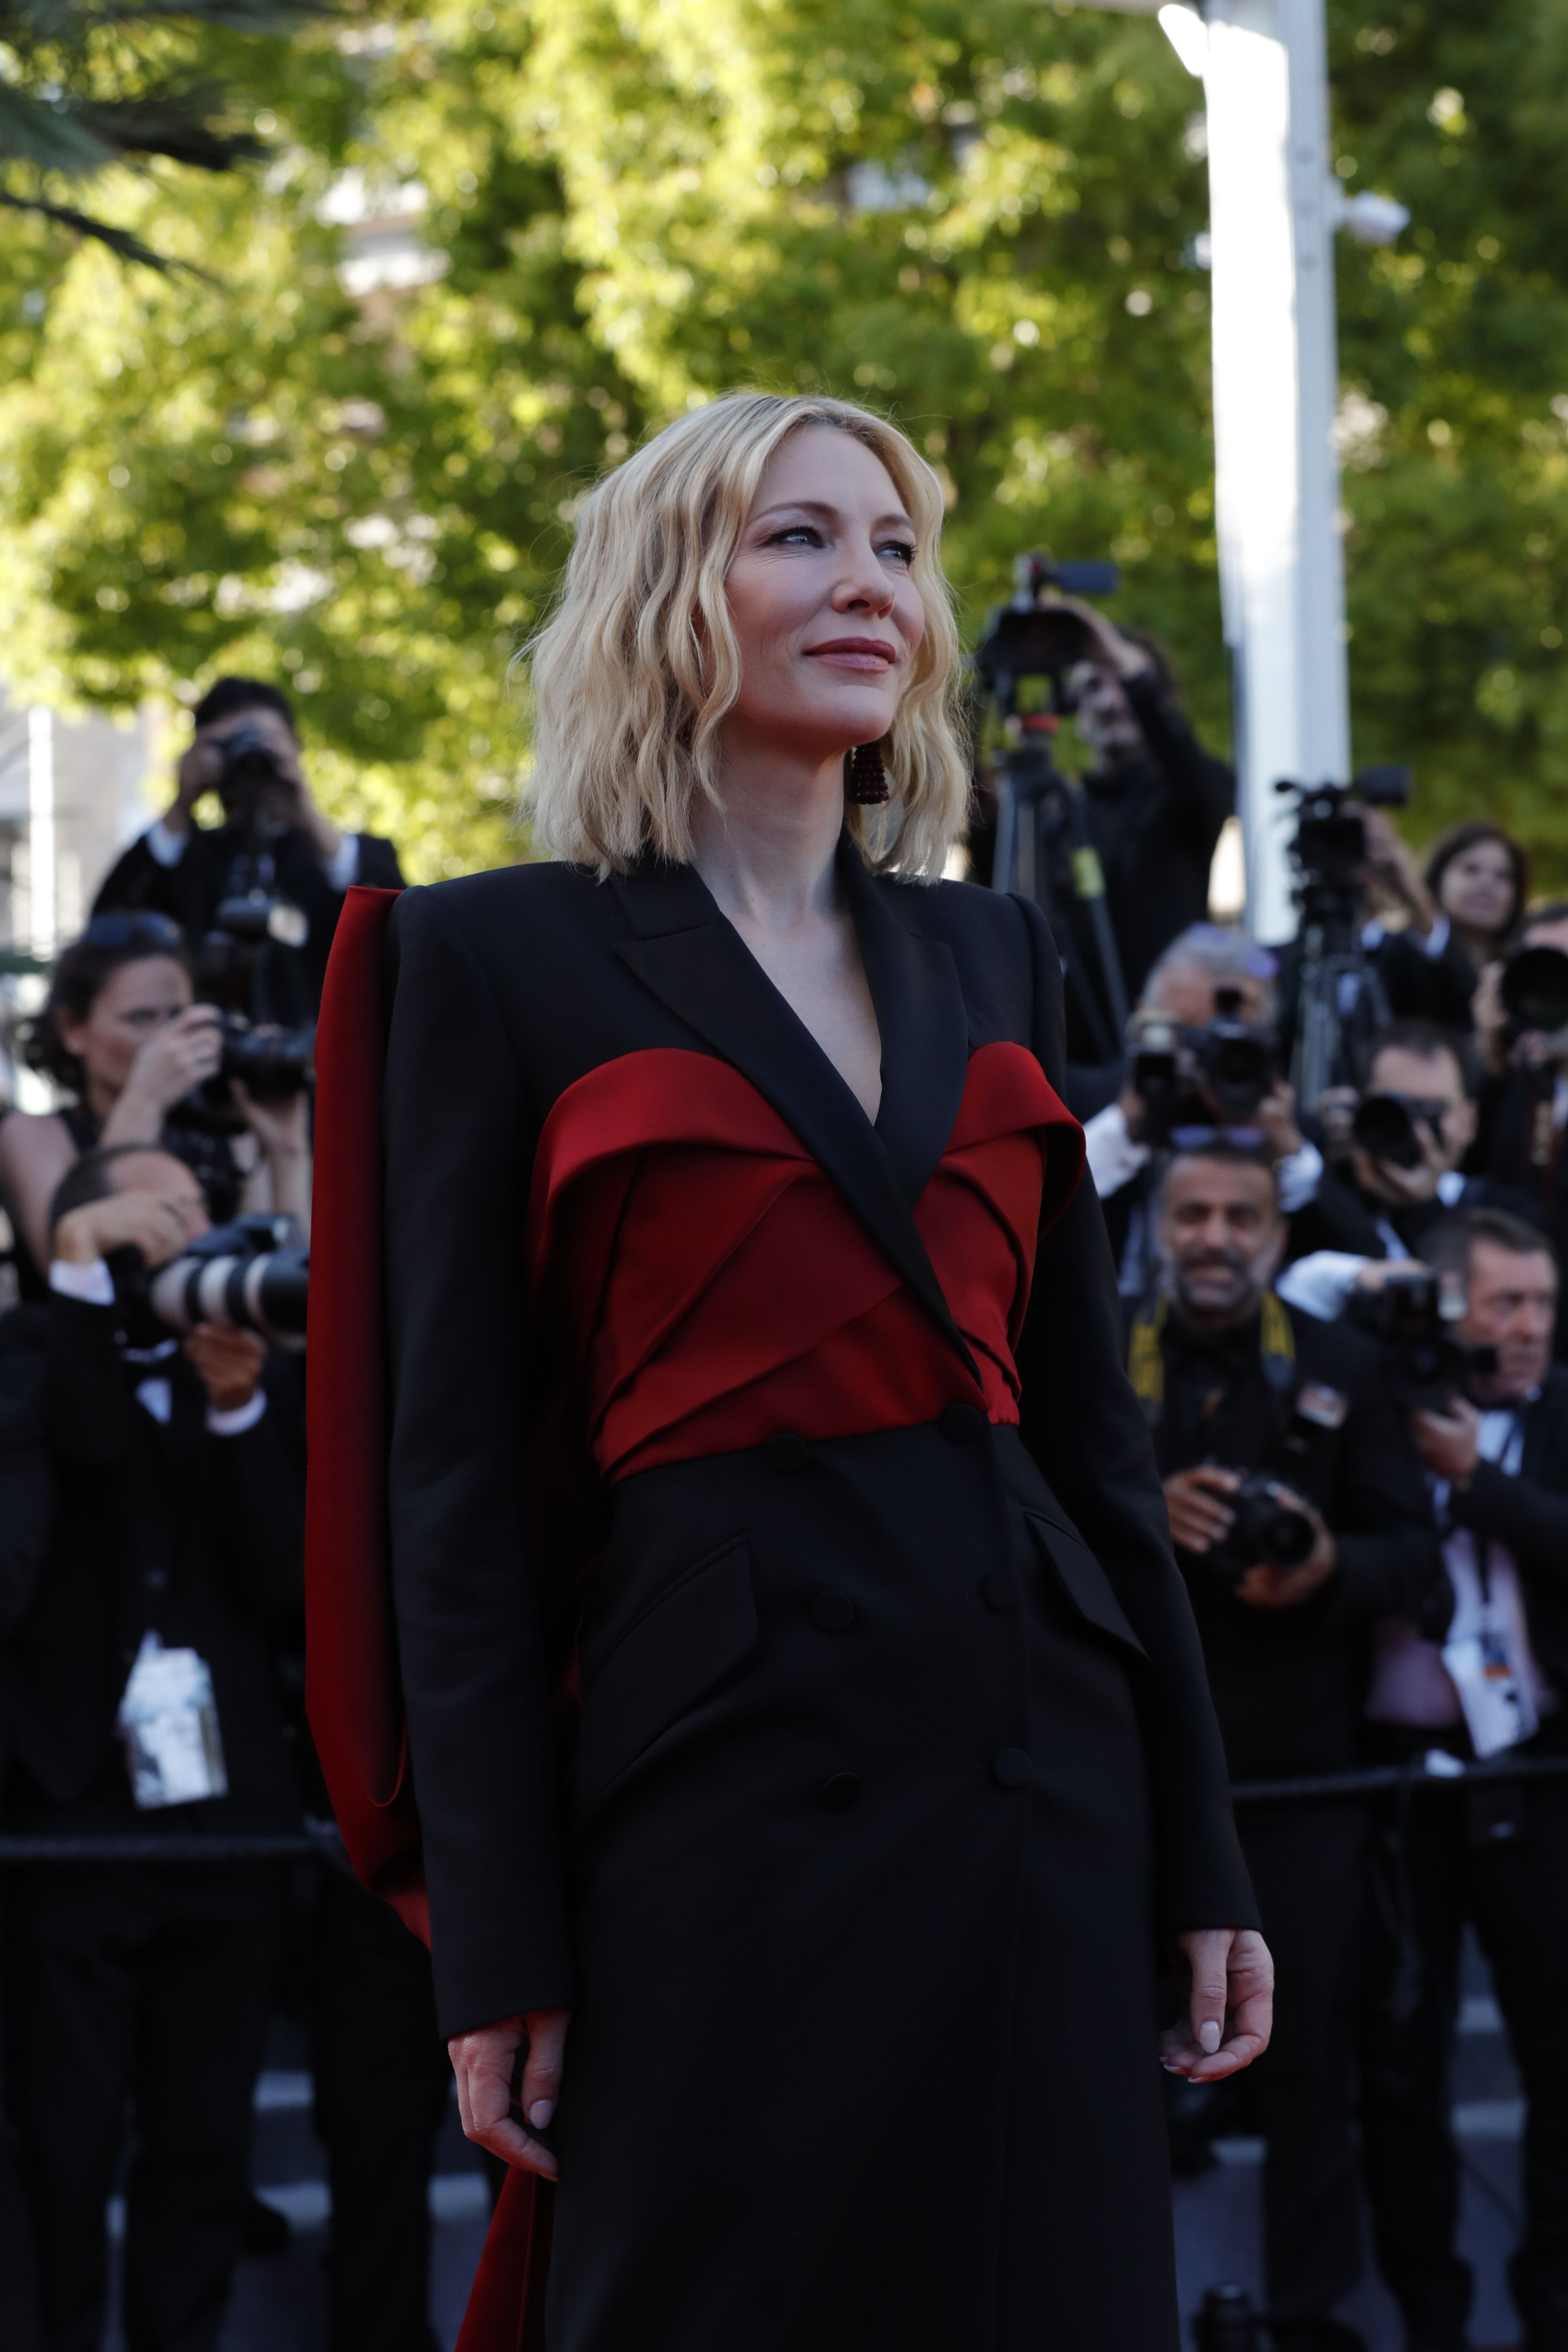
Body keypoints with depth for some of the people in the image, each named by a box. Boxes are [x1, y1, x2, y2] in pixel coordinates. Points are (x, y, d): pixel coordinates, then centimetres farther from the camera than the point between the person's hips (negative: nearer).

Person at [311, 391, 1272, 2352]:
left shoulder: (989, 953, 15)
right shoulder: (507, 958, 1)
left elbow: (1088, 1410, 16)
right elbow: (459, 1472, -3)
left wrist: (1200, 1856, 11)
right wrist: (496, 1948, -8)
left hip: (1039, 1750, 5)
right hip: (725, 1746, -4)